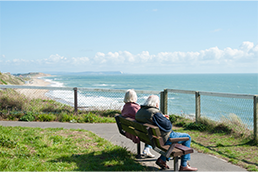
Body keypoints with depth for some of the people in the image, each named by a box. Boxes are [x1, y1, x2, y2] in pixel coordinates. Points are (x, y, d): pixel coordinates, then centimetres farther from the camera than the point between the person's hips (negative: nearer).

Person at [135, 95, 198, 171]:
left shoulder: (139, 111, 1)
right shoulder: (155, 113, -27)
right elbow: (168, 126, -25)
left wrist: (162, 117, 10)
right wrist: (165, 118, -4)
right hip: (163, 139, -9)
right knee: (187, 137, 8)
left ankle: (162, 159, 27)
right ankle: (184, 166, 12)